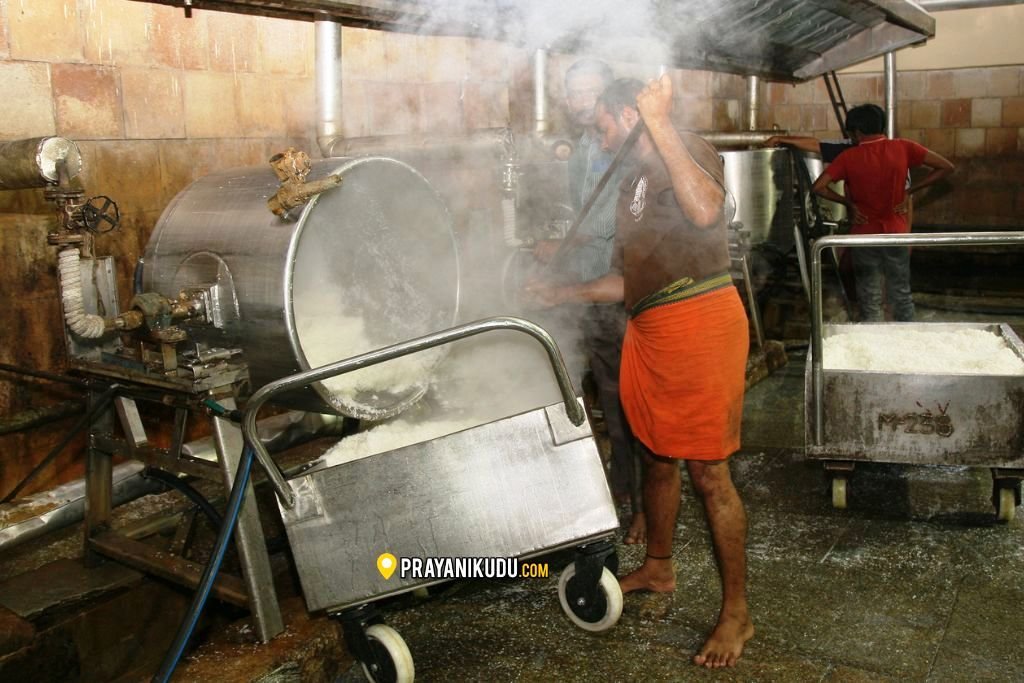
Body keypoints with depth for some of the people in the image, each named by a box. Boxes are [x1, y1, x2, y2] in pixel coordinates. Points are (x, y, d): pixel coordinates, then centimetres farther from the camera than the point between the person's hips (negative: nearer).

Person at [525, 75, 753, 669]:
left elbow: (705, 210, -30)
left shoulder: (691, 152, -5)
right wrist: (563, 293, 24)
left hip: (699, 324, -9)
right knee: (658, 456, 19)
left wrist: (661, 125, -29)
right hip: (649, 332, 9)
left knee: (708, 471, -5)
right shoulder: (633, 183, 20)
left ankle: (737, 612, 8)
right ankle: (658, 569, 38)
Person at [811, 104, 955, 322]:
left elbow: (819, 187, -17)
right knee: (901, 295, 13)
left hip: (864, 235, -1)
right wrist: (910, 190, -1)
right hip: (897, 234, 2)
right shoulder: (903, 148, -5)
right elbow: (946, 167, -5)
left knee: (869, 299, 8)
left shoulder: (849, 157, -9)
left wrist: (848, 202, -5)